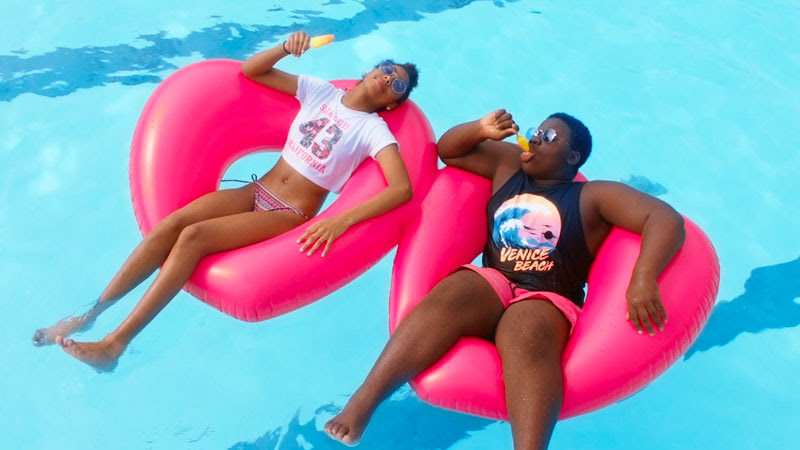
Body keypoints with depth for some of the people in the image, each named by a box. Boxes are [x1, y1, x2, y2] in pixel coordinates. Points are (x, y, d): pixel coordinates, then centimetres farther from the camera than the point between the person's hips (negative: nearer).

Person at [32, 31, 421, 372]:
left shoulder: (373, 129, -6)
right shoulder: (320, 91, 9)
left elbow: (403, 189, -23)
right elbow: (250, 71, 11)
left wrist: (341, 220, -33)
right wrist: (286, 47, -9)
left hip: (290, 215, -5)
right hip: (255, 191, 5)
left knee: (193, 236, -26)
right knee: (171, 223, -19)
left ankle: (115, 343, -22)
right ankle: (88, 314, -11)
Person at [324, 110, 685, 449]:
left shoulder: (593, 197, 7)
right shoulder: (509, 164, 21)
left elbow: (666, 219, -5)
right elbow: (447, 149, 26)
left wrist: (643, 279, -23)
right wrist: (482, 129, 5)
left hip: (547, 302, -2)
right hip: (490, 286, 3)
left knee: (525, 336, -39)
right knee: (449, 296, -33)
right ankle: (360, 405, -45)